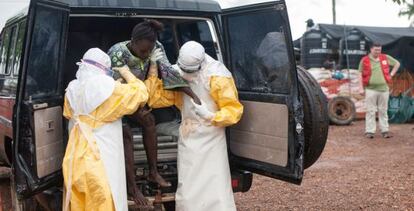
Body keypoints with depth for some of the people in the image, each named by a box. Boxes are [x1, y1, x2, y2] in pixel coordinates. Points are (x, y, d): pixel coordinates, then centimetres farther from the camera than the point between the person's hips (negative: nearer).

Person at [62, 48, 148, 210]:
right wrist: (126, 73, 7)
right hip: (100, 161, -6)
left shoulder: (72, 89, 6)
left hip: (75, 160, 7)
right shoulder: (107, 88, -14)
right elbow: (140, 94, -6)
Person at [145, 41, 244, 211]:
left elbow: (234, 110, -14)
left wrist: (211, 116, -31)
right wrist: (153, 71, -4)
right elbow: (156, 99, 4)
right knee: (187, 193, 10)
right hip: (188, 141, 5)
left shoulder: (217, 78, -12)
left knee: (214, 190, -5)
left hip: (210, 141, -5)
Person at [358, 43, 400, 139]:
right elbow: (361, 74, 4)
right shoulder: (365, 60, -1)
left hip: (383, 88, 2)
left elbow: (397, 63, 19)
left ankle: (385, 131, 13)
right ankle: (370, 131, 3)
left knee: (383, 111, 8)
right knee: (370, 111, -1)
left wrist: (391, 74, 9)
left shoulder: (385, 58, 5)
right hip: (371, 89, -2)